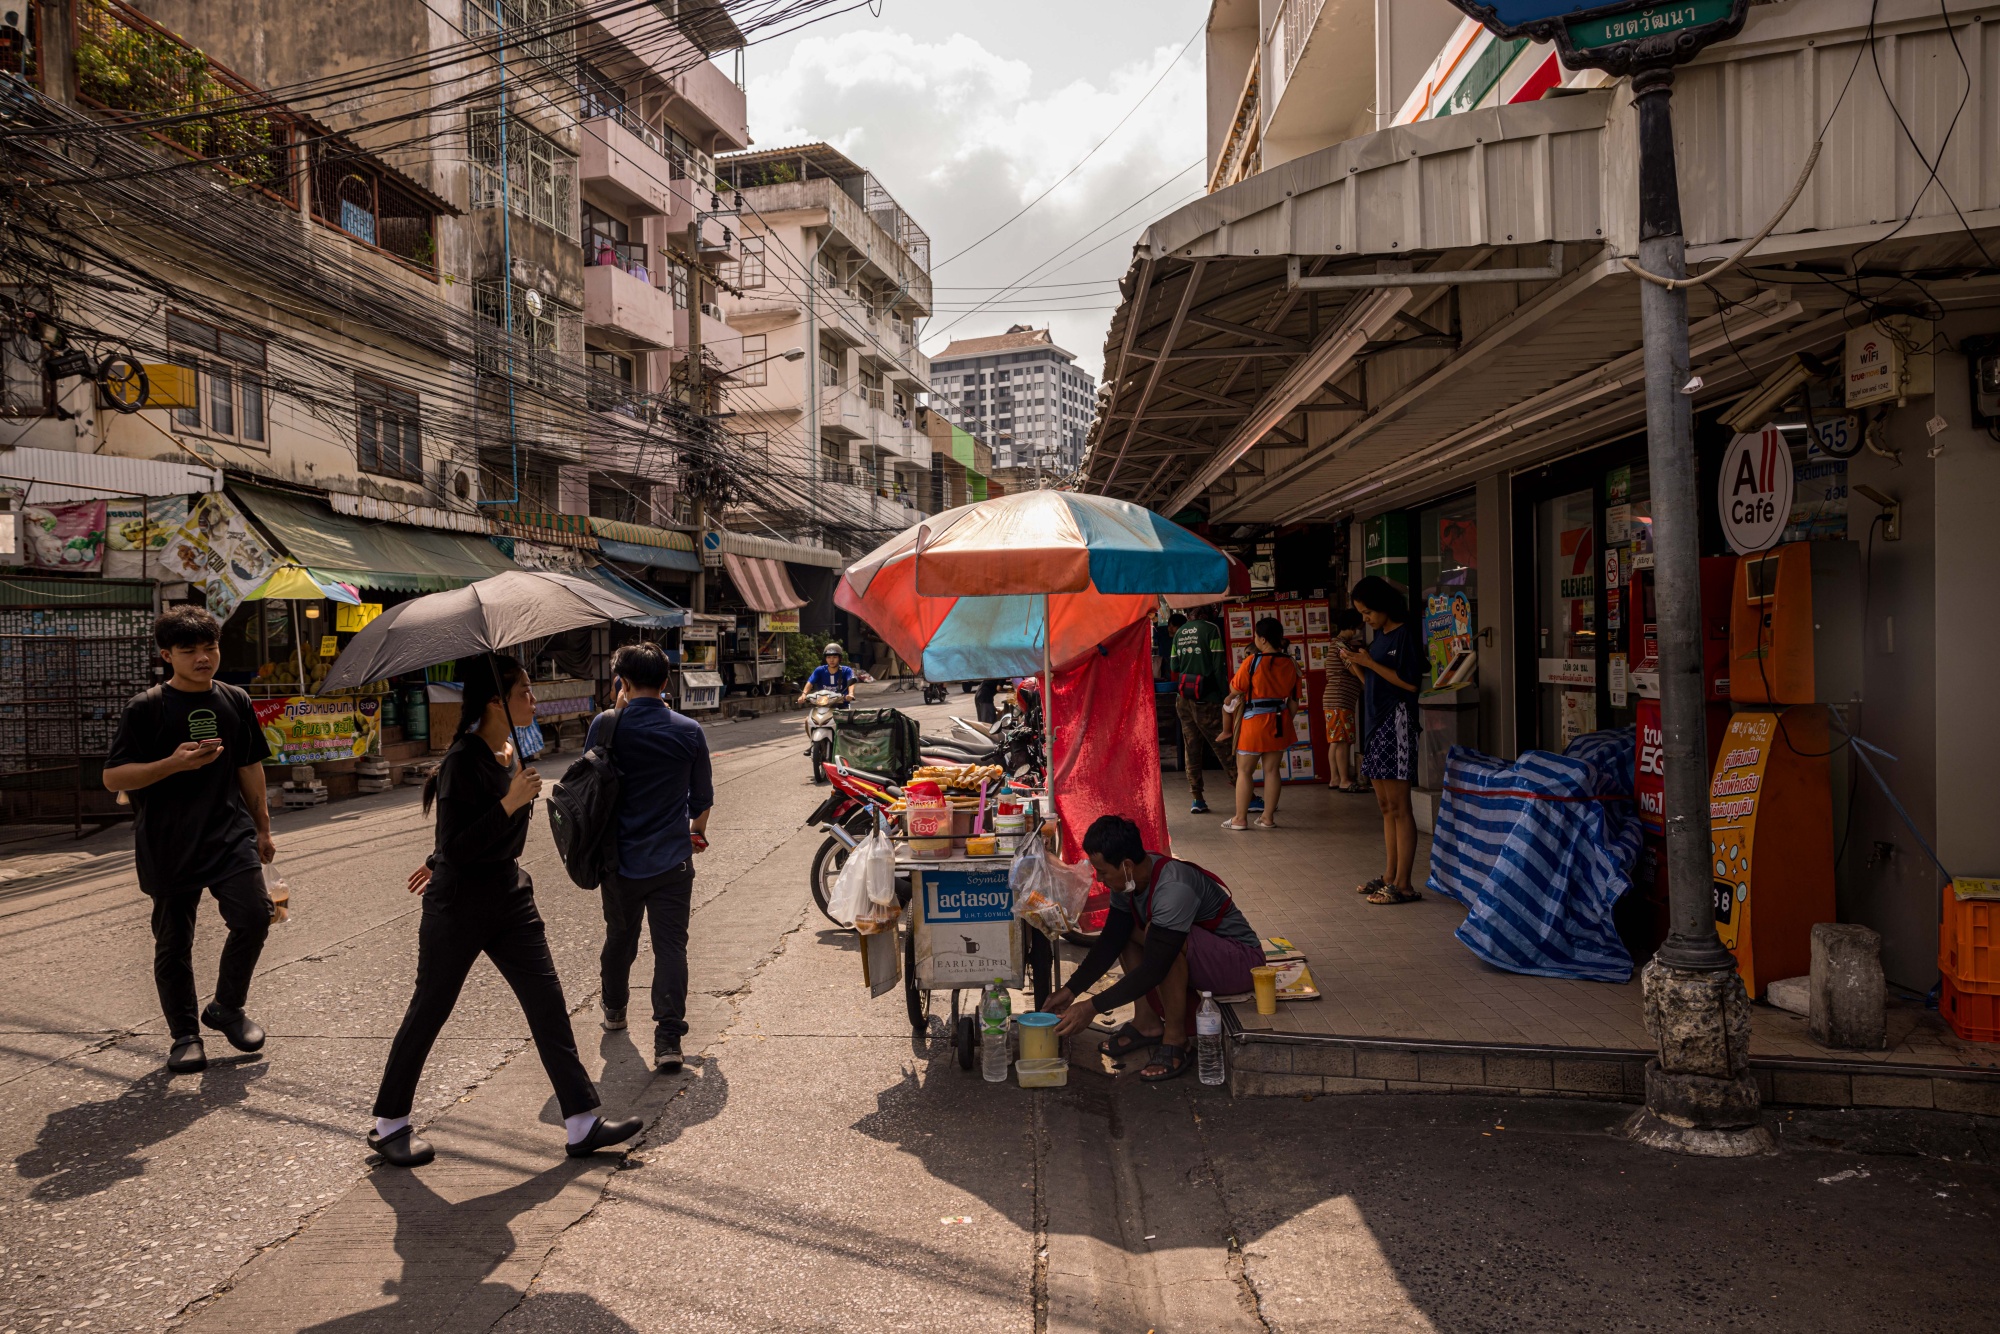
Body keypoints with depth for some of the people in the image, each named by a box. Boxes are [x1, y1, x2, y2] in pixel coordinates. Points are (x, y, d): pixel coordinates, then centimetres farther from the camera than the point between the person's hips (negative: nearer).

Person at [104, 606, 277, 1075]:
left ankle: (227, 1008, 12)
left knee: (254, 915, -12)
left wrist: (262, 827, 18)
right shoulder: (146, 708, -4)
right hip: (167, 843, -2)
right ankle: (184, 1034, 22)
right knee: (173, 942, 6)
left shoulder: (235, 701, 8)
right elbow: (113, 777, -5)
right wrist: (173, 763, -20)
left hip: (230, 833, 2)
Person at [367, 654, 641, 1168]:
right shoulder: (463, 761, -21)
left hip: (508, 894, 8)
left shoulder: (511, 750, 4)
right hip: (459, 904, -7)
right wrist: (510, 804, -30)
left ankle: (582, 1123, 8)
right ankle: (388, 1125, 28)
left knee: (548, 1003, 3)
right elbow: (457, 847, -24)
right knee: (429, 1010, 8)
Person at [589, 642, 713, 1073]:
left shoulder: (607, 724, -8)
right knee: (671, 945, 1)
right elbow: (703, 796, 4)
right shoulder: (689, 731, -5)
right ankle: (668, 1039, -6)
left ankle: (614, 1009, 44)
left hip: (620, 859, 1)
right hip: (672, 860, -1)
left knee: (619, 937, 22)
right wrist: (697, 833, 25)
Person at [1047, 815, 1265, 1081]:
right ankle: (1147, 1022, 2)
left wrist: (1092, 1007, -30)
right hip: (1192, 954, 9)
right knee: (1122, 929, 1)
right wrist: (1071, 990, -5)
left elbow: (1153, 970, -32)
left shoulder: (1174, 889, -33)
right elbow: (1110, 942, 2)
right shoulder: (1130, 879, -7)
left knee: (1158, 934, -32)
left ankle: (1175, 1039, -18)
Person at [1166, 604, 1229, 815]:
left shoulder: (1179, 633, 10)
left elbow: (1173, 668, 10)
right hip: (1206, 700, -5)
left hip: (1183, 700, 5)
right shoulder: (1211, 629, -7)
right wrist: (1226, 697, -7)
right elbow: (1218, 667, -11)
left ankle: (1197, 799, 8)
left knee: (1191, 750, 8)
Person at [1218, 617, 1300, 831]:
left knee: (1244, 771, 4)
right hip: (1280, 721, 5)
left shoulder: (1252, 662, -14)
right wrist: (1286, 724, 18)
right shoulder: (1290, 664, 1)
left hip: (1254, 721, -5)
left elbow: (1235, 689, -6)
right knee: (1272, 770, 10)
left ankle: (1240, 818, 5)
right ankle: (1268, 817, 12)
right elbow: (1293, 698, 8)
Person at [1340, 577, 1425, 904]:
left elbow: (1410, 682, -16)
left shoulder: (1405, 633, -8)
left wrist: (1368, 663, -14)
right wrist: (1354, 666, 2)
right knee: (1386, 806, 11)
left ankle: (1403, 884, -5)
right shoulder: (1379, 636, 16)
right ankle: (1390, 875, 17)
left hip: (1396, 721, -9)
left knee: (1398, 806, -7)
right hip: (1375, 722, 9)